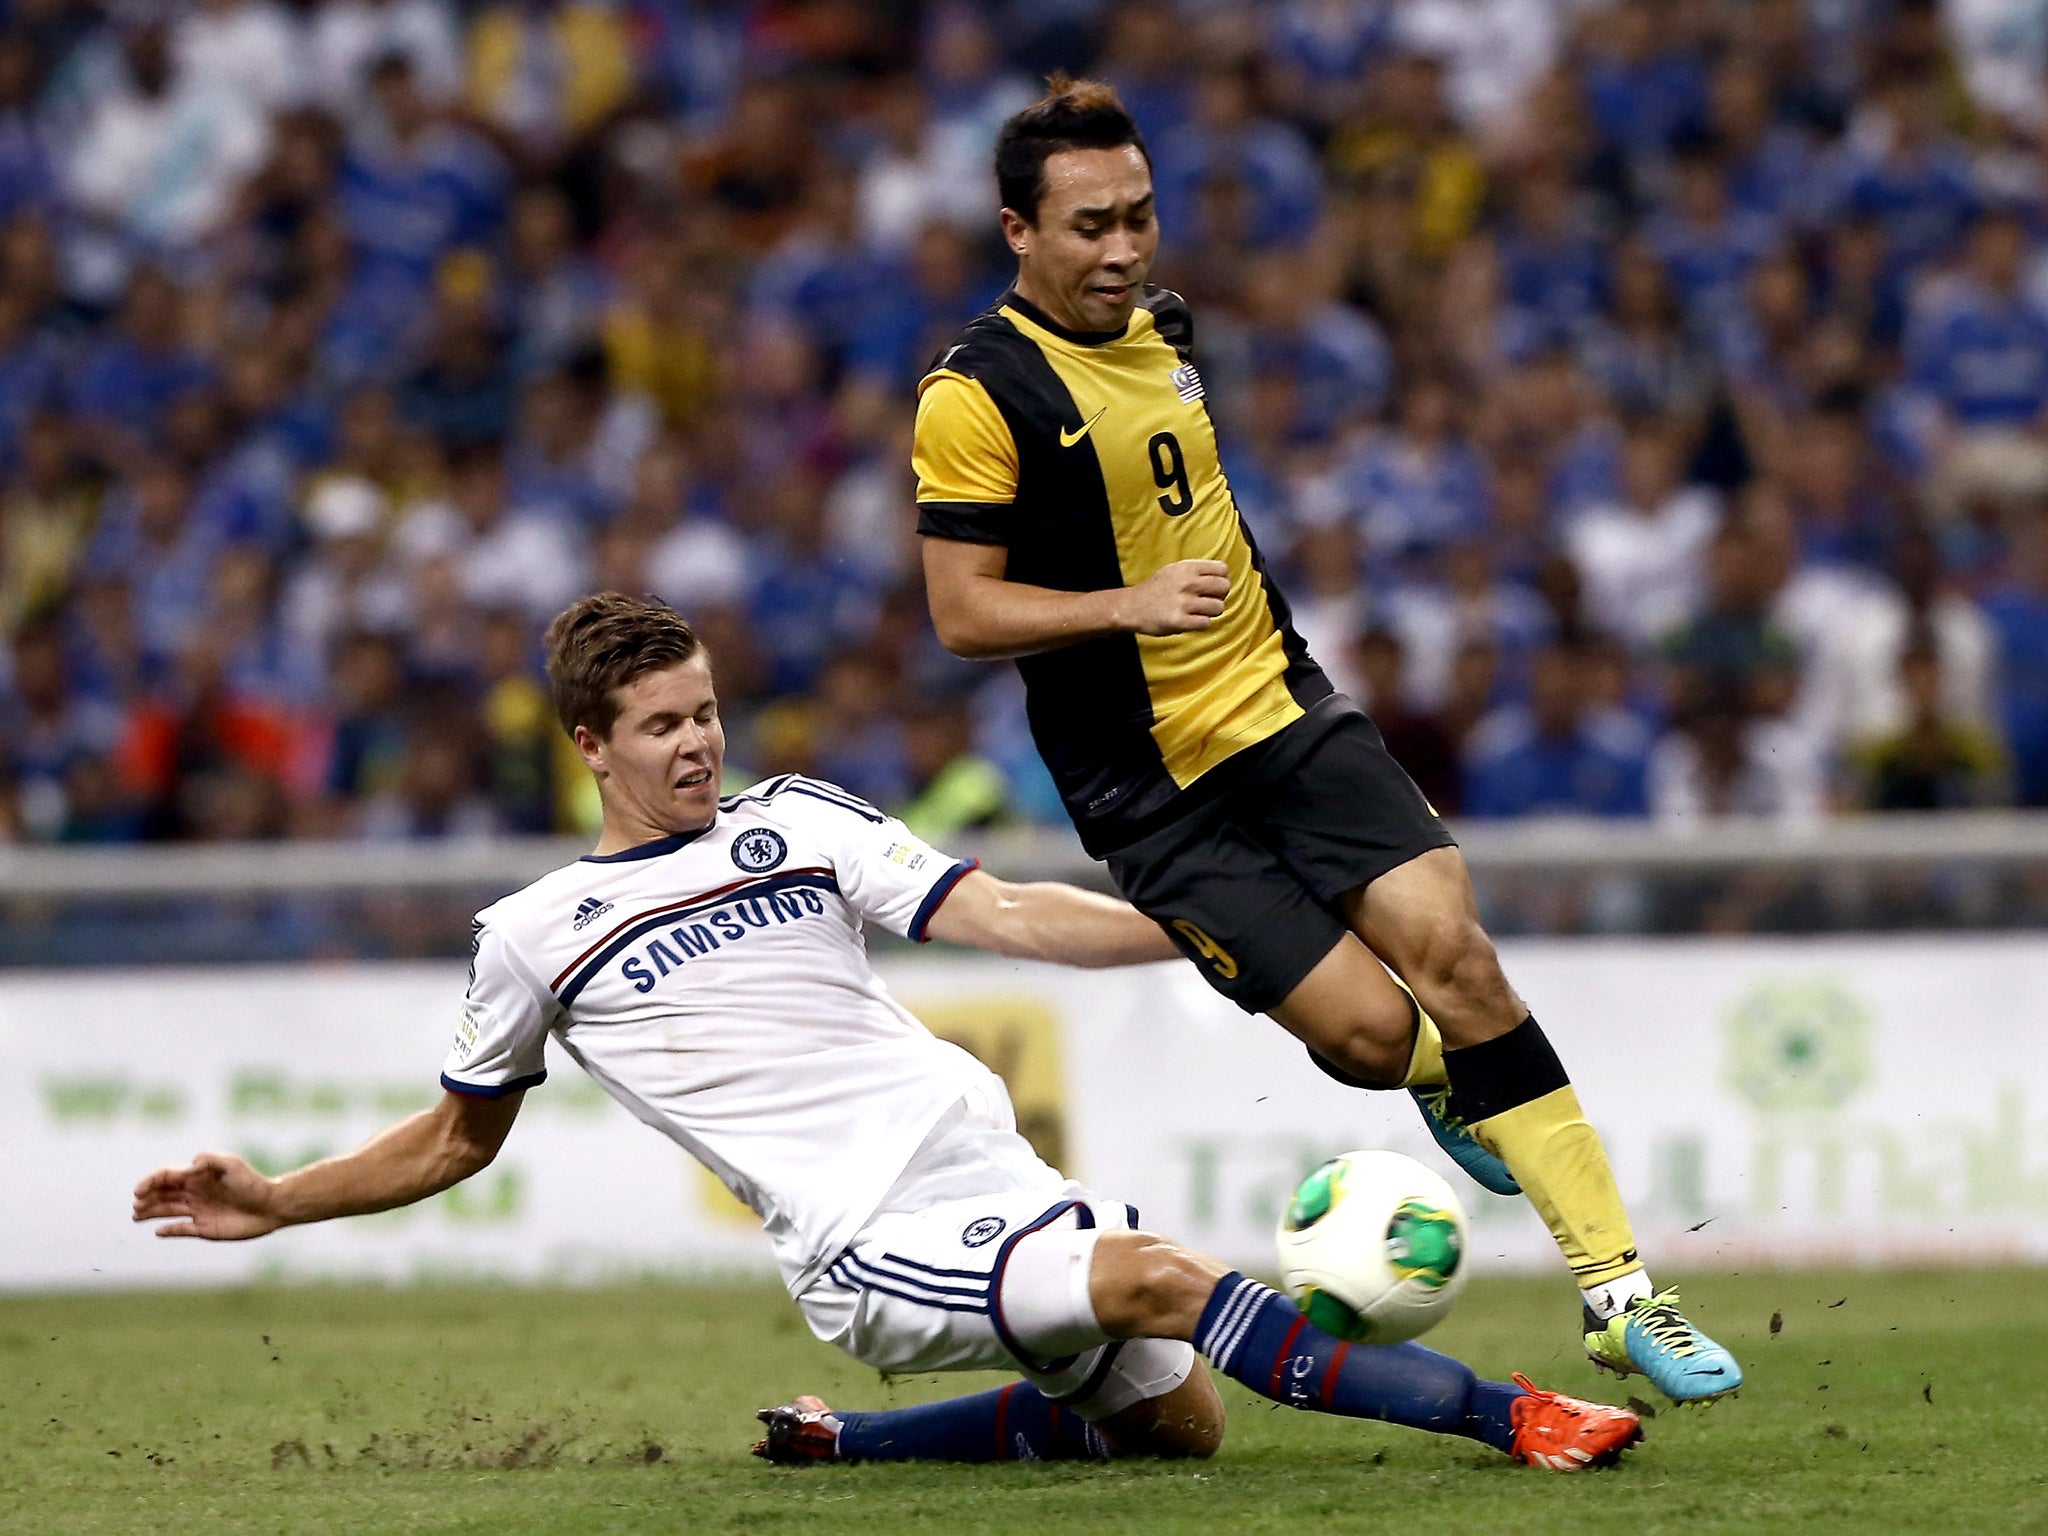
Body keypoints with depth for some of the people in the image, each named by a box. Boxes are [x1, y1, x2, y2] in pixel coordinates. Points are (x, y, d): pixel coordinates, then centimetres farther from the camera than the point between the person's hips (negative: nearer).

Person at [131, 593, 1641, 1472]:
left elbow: (1001, 914, 3)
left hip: (989, 1172, 5)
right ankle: (1503, 1414, -29)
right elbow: (458, 1138, 23)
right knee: (1160, 1278, -27)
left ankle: (834, 1443, 17)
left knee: (1176, 1417, -1)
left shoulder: (795, 822, 13)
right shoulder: (534, 938, 9)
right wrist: (270, 1200, 13)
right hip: (870, 1251, -5)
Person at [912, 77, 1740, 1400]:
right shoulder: (978, 394, -12)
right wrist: (1128, 605, -27)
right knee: (1369, 1029, -15)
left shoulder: (1165, 331, 10)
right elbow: (963, 613, -14)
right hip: (1154, 792, -5)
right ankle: (1441, 1073, 25)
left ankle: (1620, 1291, -12)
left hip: (1283, 708, 5)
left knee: (1453, 951, -13)